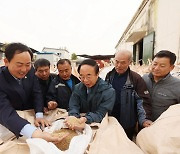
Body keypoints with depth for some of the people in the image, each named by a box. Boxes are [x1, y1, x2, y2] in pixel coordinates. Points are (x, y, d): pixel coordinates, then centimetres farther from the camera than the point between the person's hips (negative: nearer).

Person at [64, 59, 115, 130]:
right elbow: (73, 107, -5)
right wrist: (72, 117, -27)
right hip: (80, 127, 1)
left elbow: (100, 113, -15)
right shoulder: (77, 88, 0)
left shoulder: (109, 91, -12)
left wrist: (85, 119, -33)